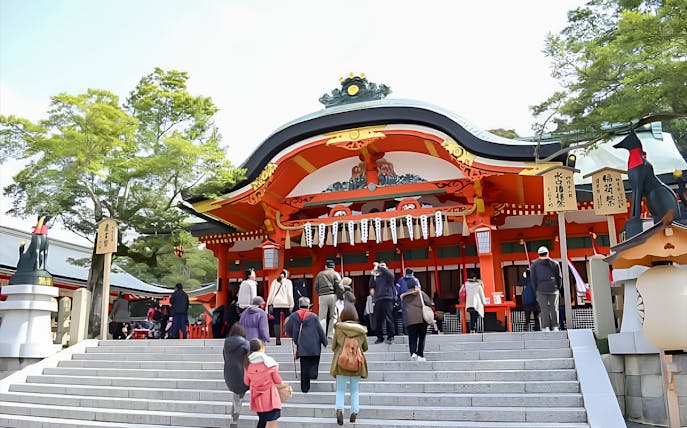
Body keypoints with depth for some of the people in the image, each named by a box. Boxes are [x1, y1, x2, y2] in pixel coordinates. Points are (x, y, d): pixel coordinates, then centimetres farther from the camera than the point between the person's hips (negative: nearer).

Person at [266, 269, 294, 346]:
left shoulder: (274, 281, 14)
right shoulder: (288, 282, 7)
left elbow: (271, 293, 8)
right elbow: (290, 294, 1)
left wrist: (269, 304, 8)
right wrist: (291, 305, 0)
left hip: (275, 303, 2)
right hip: (285, 303, -2)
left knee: (276, 322, 2)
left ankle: (278, 339, -2)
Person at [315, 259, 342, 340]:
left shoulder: (320, 274, 13)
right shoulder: (335, 274, 4)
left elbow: (316, 287, 9)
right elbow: (339, 287, -6)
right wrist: (337, 294, 10)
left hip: (322, 296, 2)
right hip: (332, 295, -2)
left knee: (322, 316, 4)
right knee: (333, 316, 7)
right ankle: (330, 334, 1)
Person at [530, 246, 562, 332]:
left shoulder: (534, 264, 8)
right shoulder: (554, 263, 13)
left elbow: (533, 279, 4)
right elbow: (558, 277, 11)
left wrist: (536, 290, 9)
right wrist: (558, 288, 17)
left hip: (541, 289, -1)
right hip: (553, 289, 1)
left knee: (544, 309, -2)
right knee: (554, 309, 5)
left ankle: (545, 328, -8)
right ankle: (555, 327, 2)